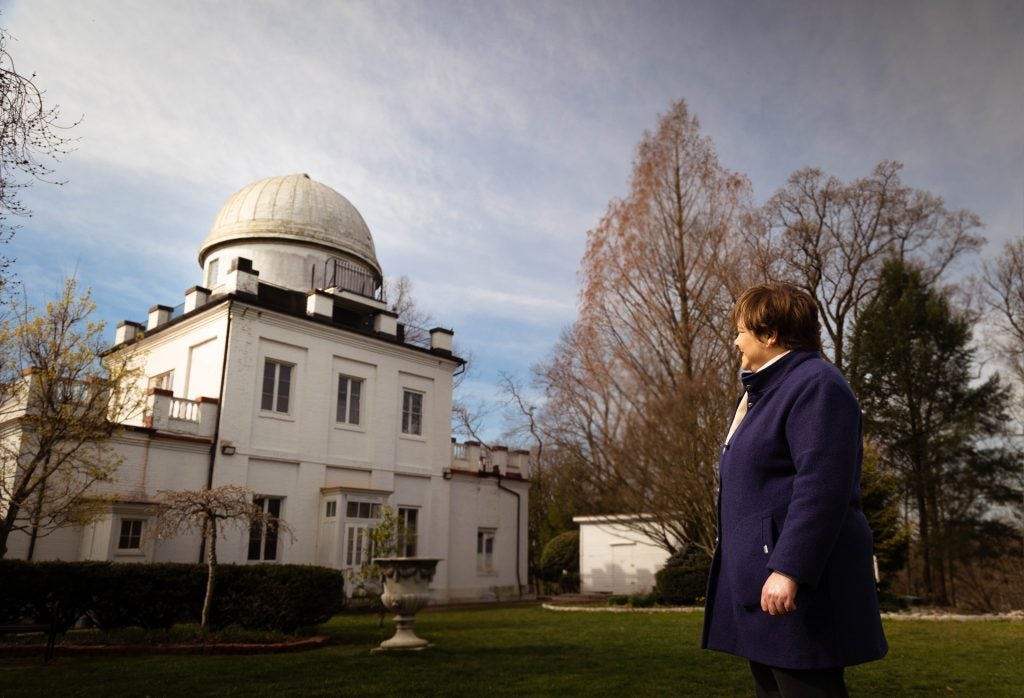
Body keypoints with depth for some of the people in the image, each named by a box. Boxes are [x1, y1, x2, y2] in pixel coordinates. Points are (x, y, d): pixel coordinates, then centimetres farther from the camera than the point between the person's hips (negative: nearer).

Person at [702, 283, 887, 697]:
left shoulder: (815, 384, -12)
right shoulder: (769, 391, 20)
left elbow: (822, 485, -23)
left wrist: (789, 568, -27)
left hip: (795, 579, -10)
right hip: (761, 574, 10)